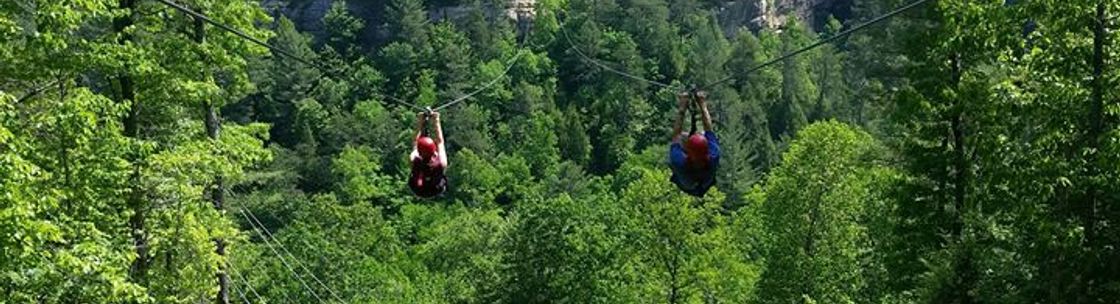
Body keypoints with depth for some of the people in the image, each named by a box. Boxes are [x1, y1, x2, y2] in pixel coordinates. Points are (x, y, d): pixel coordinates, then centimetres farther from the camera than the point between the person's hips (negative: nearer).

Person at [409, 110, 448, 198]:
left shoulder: (414, 161, -37)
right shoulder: (441, 163, -38)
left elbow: (415, 143, -15)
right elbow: (440, 142, -20)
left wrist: (419, 125, -2)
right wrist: (436, 122, -8)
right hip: (437, 191, -1)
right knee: (439, 143, 9)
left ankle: (422, 123, 38)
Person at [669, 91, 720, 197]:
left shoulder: (679, 163, -46)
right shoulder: (713, 160, -42)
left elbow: (675, 135, -29)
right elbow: (709, 130, -26)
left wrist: (681, 110, -23)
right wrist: (703, 107, -16)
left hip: (685, 186, -1)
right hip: (705, 186, 1)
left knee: (681, 136, 0)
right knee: (705, 134, 3)